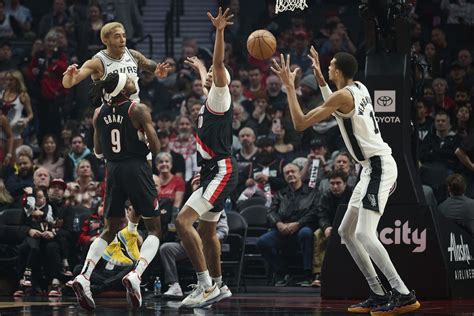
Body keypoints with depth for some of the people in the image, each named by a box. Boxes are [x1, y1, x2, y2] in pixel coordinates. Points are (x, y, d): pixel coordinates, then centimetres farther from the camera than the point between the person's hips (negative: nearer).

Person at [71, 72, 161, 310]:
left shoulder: (99, 113, 5)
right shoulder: (138, 110, -10)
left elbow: (98, 152, 12)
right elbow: (155, 147, -11)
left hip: (113, 171, 5)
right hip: (137, 169, -5)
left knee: (111, 230, 18)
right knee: (154, 229, 6)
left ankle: (83, 276, -1)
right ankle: (135, 275, -18)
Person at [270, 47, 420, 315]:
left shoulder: (343, 95, -15)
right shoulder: (359, 89, 12)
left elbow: (301, 123, -14)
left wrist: (290, 86, -6)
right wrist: (320, 81, 30)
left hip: (379, 167, -10)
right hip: (374, 166, 10)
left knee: (364, 234, -19)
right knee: (346, 232, 13)